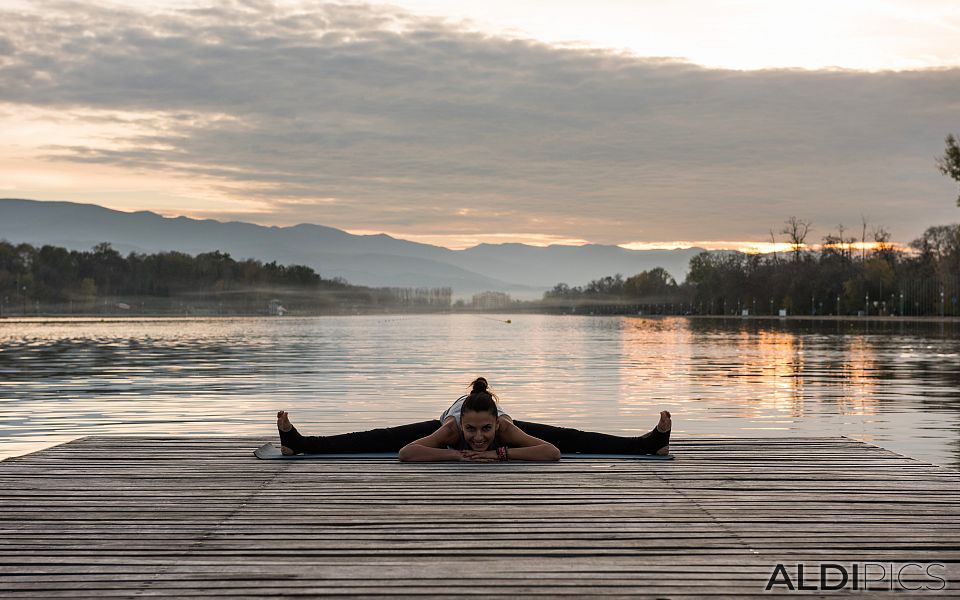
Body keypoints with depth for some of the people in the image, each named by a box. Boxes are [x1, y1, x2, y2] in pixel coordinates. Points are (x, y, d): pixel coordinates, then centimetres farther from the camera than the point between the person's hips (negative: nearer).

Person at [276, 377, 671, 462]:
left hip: (510, 432, 1)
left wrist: (499, 452, -57)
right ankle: (299, 443, 9)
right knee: (377, 438, -1)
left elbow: (554, 452, -53)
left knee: (574, 438, 1)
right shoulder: (451, 426, -46)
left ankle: (648, 443, 13)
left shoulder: (506, 427, -46)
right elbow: (404, 453, -53)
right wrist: (457, 454, -57)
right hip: (441, 422, 0)